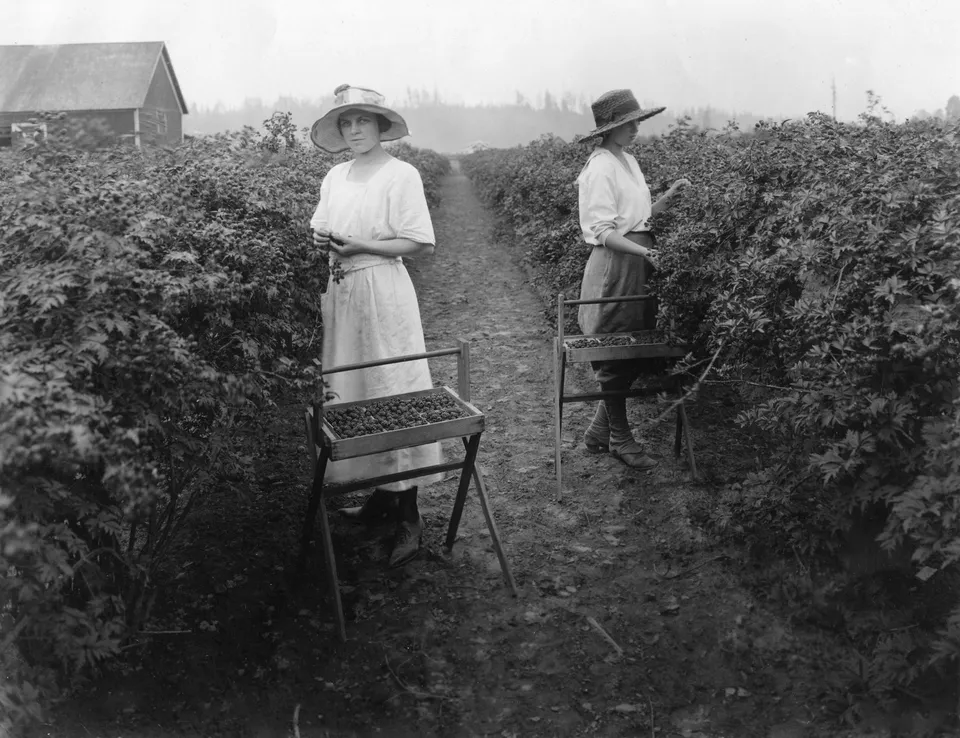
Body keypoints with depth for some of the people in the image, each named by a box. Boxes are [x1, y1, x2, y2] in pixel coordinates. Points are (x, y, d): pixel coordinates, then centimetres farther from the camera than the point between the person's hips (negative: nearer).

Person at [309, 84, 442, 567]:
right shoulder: (334, 177, 13)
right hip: (340, 292, 7)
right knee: (348, 392, 9)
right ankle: (380, 495, 22)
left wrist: (359, 246, -16)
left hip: (383, 291, -7)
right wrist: (320, 238, -2)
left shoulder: (401, 174, -7)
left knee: (391, 392, -6)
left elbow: (421, 244, -11)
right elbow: (320, 229, 22)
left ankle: (409, 514, 2)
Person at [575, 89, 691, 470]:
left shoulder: (628, 161, 15)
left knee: (633, 354, 11)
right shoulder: (601, 166, -12)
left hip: (637, 262, 9)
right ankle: (620, 438, 14)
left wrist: (668, 197, 6)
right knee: (616, 357, 1)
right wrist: (643, 251, -25)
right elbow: (602, 230, -17)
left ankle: (598, 432, 24)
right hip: (615, 264, -9)